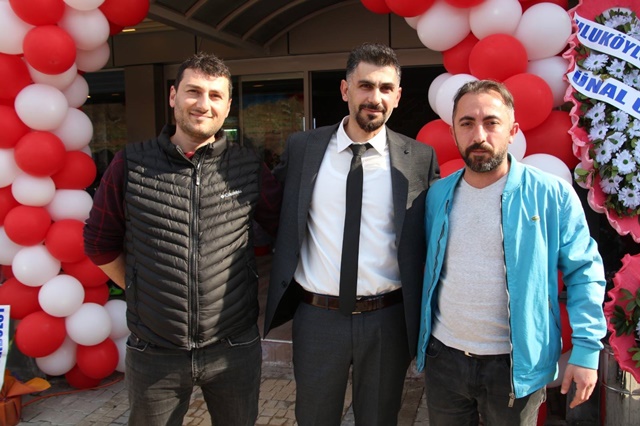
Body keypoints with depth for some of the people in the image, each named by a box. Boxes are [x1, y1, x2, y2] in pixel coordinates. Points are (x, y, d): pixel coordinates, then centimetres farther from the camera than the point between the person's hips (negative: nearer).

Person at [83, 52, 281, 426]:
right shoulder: (131, 165, -5)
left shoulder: (248, 167, -5)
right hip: (153, 351, 0)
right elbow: (100, 243, 5)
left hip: (235, 349, 1)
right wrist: (143, 292, 6)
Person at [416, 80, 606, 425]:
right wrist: (420, 338, 10)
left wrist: (586, 350, -11)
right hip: (443, 357, 3)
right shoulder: (437, 196, 1)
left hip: (518, 364, -3)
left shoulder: (553, 195, -9)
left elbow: (584, 273, -5)